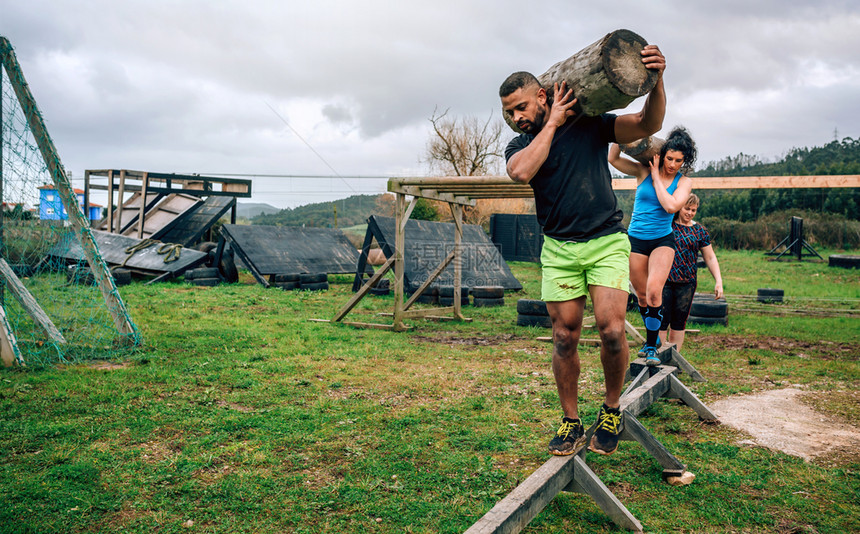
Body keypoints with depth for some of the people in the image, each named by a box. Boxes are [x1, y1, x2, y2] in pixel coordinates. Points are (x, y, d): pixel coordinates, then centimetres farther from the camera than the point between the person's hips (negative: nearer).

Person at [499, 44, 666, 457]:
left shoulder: (590, 124, 4)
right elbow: (522, 172, -17)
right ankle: (571, 422, 17)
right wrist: (553, 122, -10)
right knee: (565, 337, 1)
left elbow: (647, 125, -5)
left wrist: (656, 82, -22)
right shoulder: (520, 146, 7)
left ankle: (612, 408, 9)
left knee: (611, 329, -15)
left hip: (607, 242, -2)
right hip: (559, 248, 2)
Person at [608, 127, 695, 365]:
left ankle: (651, 346, -8)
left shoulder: (684, 182, -1)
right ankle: (652, 338, 31)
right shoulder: (643, 171, 0)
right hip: (636, 239, 1)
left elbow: (671, 206, -18)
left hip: (662, 240, -1)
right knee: (642, 296, 8)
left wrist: (656, 177, -13)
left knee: (654, 291, -20)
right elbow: (613, 158, -6)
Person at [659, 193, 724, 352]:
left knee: (679, 323, 7)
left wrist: (718, 282, 4)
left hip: (686, 282, 2)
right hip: (664, 279, -2)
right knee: (661, 320, -4)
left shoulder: (699, 231, 9)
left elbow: (710, 258, 11)